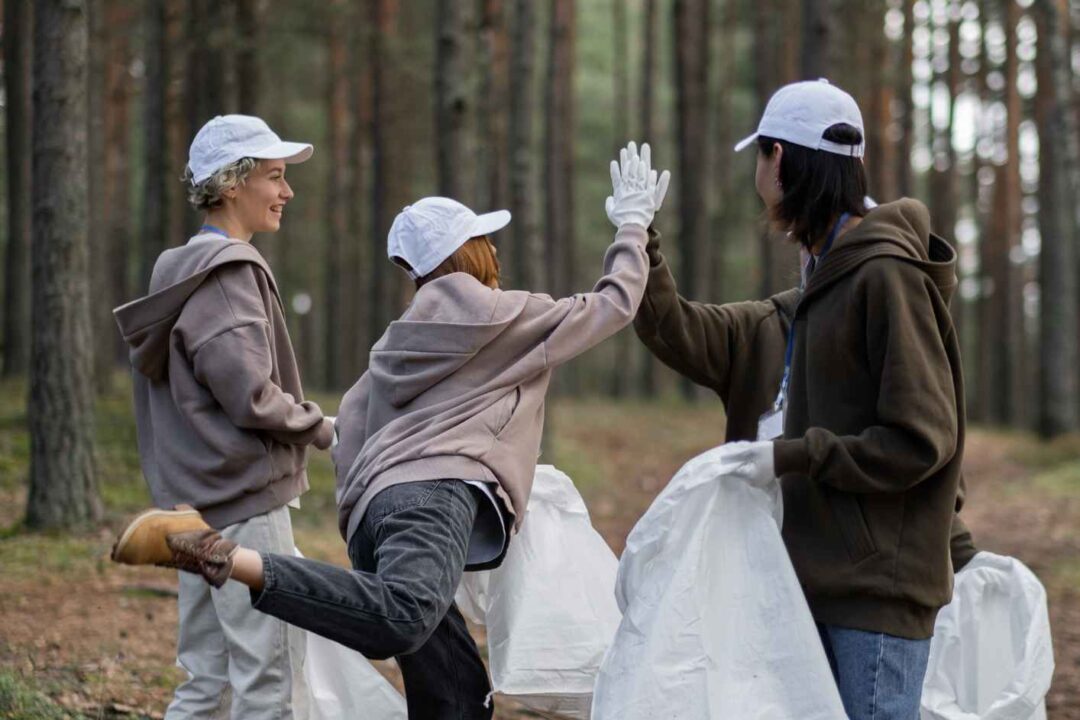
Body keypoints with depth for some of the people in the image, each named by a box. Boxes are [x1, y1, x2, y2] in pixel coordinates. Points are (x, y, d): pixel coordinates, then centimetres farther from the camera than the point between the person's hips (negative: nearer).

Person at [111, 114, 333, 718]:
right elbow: (251, 397, -20)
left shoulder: (183, 270, 16)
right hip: (247, 504, -10)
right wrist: (324, 430, -6)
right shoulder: (229, 273, -14)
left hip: (201, 507, 10)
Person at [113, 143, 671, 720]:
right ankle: (226, 559, -47)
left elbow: (353, 417, 30)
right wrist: (633, 225, 36)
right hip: (434, 493, -8)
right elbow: (615, 304, 23)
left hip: (372, 504, 9)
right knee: (401, 619, -37)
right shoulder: (509, 317, 16)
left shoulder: (405, 337, 33)